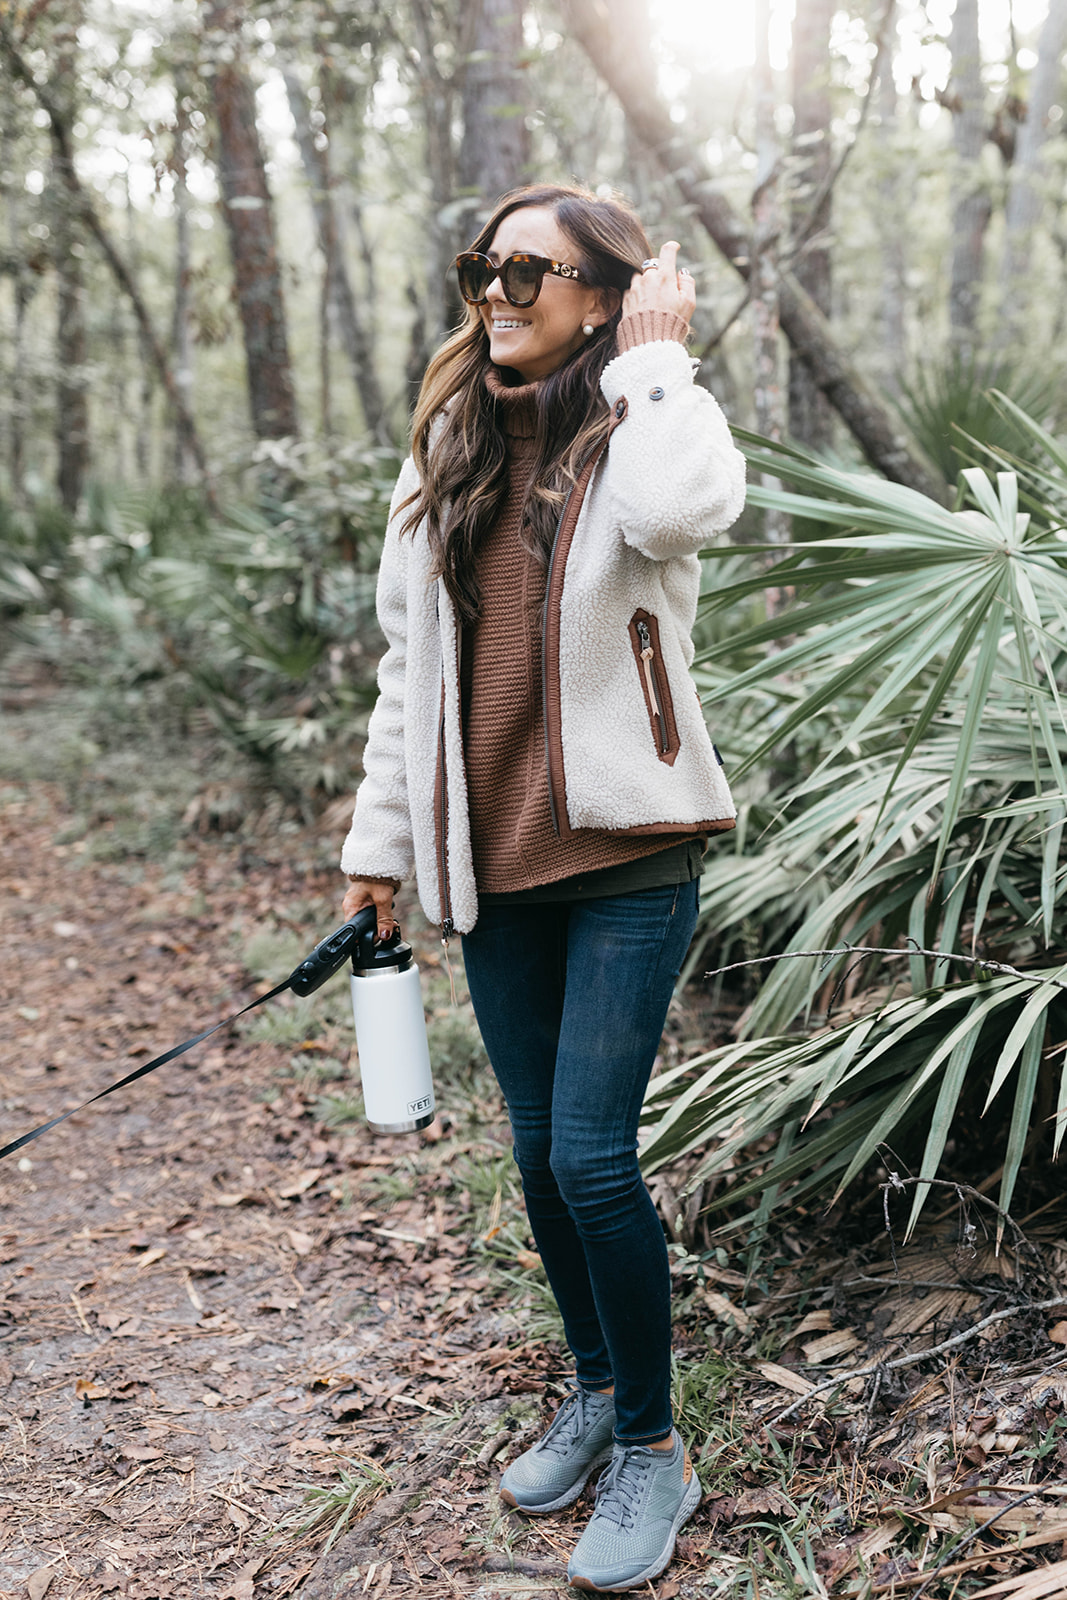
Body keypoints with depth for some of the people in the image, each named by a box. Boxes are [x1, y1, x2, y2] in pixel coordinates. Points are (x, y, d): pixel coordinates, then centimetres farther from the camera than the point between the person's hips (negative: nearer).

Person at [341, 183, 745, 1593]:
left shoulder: (637, 437, -6)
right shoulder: (446, 459, 10)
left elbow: (689, 506, -33)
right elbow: (407, 660, 13)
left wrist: (655, 357, -17)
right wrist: (380, 843, 11)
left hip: (626, 857, -5)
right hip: (491, 863, 5)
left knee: (591, 1153, -8)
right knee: (539, 1153, 14)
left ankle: (652, 1450, 14)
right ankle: (593, 1388, 36)